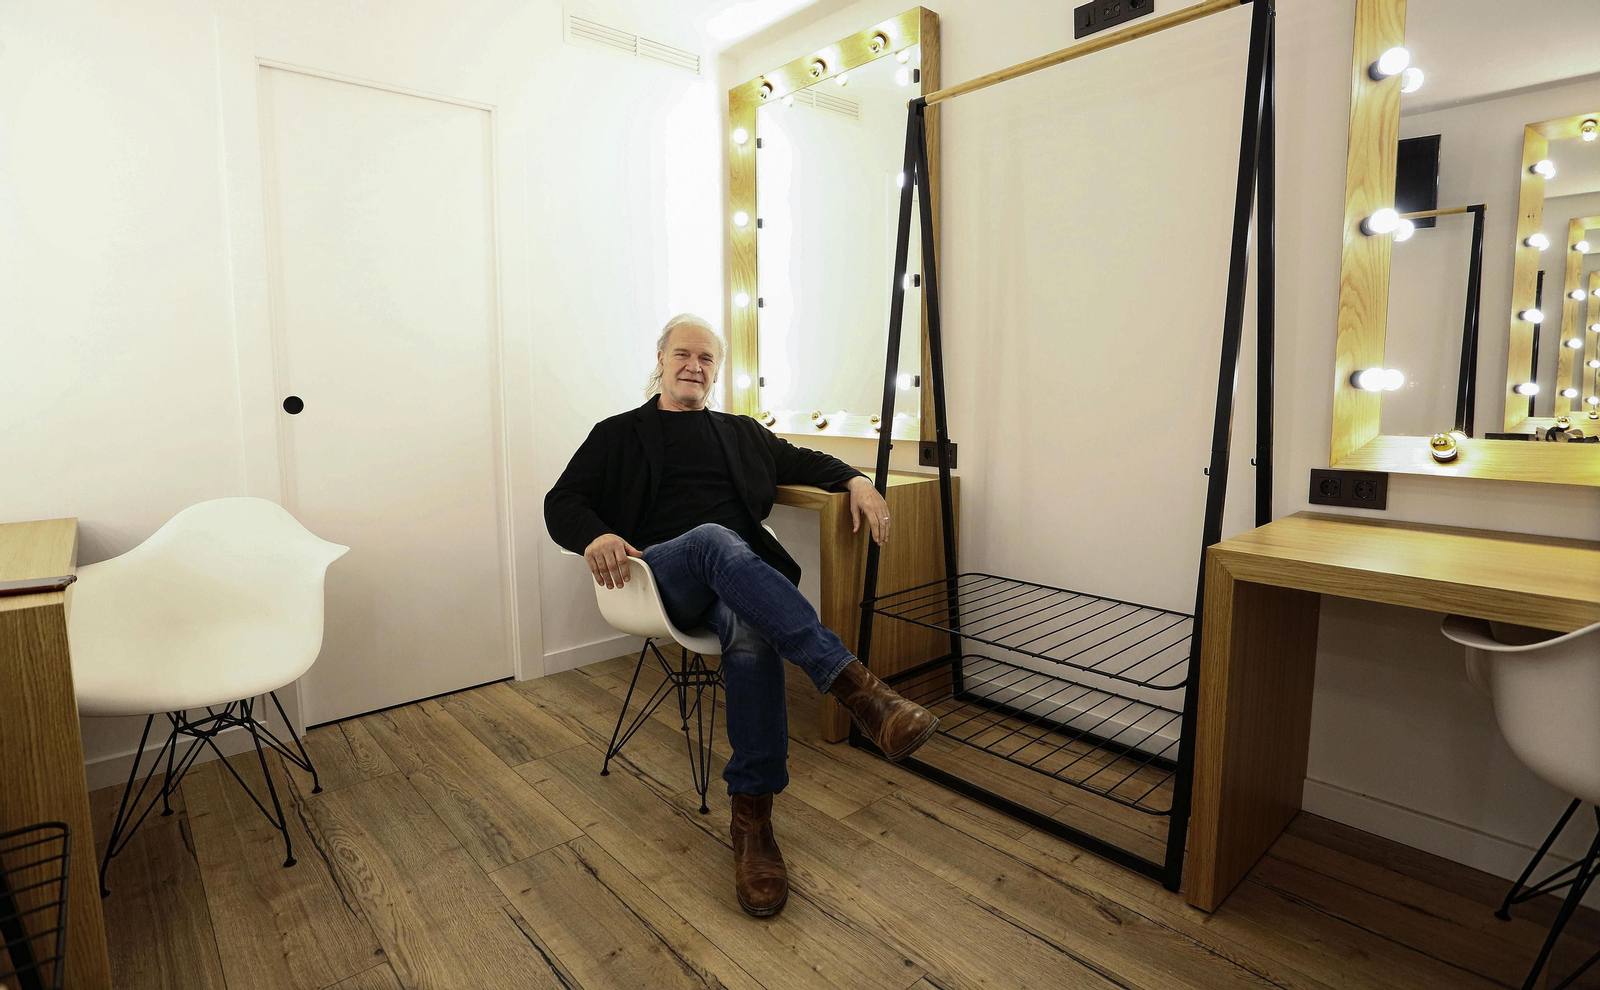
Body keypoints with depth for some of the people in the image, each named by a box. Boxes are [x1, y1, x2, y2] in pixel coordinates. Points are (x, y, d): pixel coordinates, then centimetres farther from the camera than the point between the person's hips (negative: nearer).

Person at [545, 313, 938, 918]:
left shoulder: (740, 433, 27)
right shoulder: (619, 435, 18)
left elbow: (802, 461, 30)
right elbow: (562, 502, 10)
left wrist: (854, 480, 7)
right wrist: (595, 535, -15)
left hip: (739, 577, 3)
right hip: (662, 576, -2)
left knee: (753, 633, -35)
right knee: (715, 540, -38)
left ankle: (752, 819, -29)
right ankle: (854, 685, -49)